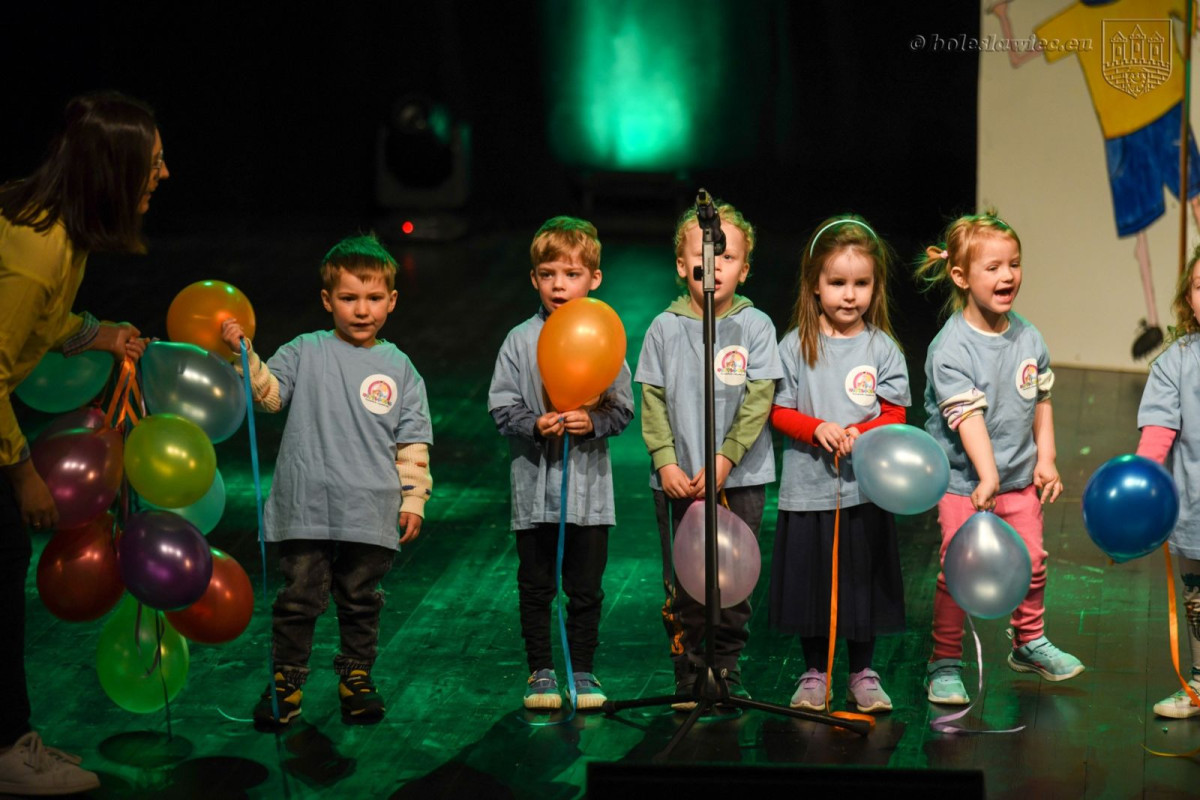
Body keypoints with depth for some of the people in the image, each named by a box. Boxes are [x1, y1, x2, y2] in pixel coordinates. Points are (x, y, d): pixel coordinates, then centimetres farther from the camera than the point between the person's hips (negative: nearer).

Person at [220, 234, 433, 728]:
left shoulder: (399, 368, 7)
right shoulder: (306, 352, 5)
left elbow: (413, 443, 8)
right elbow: (268, 391, -3)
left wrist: (413, 500, 5)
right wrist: (243, 354, -18)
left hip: (370, 515, 1)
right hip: (306, 510, -1)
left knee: (360, 601, 11)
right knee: (298, 599, 2)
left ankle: (356, 678, 25)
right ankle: (286, 681, 12)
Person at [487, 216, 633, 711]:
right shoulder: (520, 341, 0)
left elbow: (624, 408, 1)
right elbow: (501, 409, 0)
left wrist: (594, 422, -17)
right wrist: (535, 426, -17)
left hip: (588, 486, 0)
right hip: (535, 485, 0)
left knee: (586, 588, 6)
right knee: (536, 587, 6)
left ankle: (582, 671, 17)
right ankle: (541, 672, 16)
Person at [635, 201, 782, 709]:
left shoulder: (755, 326, 0)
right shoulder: (665, 328, 3)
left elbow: (758, 401, -5)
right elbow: (652, 400, 2)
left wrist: (725, 461, -13)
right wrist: (665, 461, -9)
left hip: (740, 478, 0)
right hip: (678, 477, 1)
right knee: (682, 583, 2)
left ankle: (727, 671, 18)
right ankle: (688, 676, 11)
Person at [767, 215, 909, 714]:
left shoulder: (882, 348, 0)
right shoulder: (795, 346, 0)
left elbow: (895, 416, -1)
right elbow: (779, 412, 1)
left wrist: (857, 434, -19)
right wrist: (817, 429, -17)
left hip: (865, 489, 0)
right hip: (807, 488, 0)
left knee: (864, 582, 6)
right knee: (809, 582, 6)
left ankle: (863, 674, 21)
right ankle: (814, 674, 21)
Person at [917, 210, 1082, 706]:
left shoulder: (1029, 339, 1)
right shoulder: (950, 348, -18)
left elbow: (1041, 401, 12)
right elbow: (967, 415, -25)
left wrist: (1045, 459, 6)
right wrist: (987, 478, -32)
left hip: (1020, 478, 5)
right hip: (964, 481, -5)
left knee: (1031, 561, 12)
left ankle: (1029, 644, 34)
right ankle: (945, 662, 9)